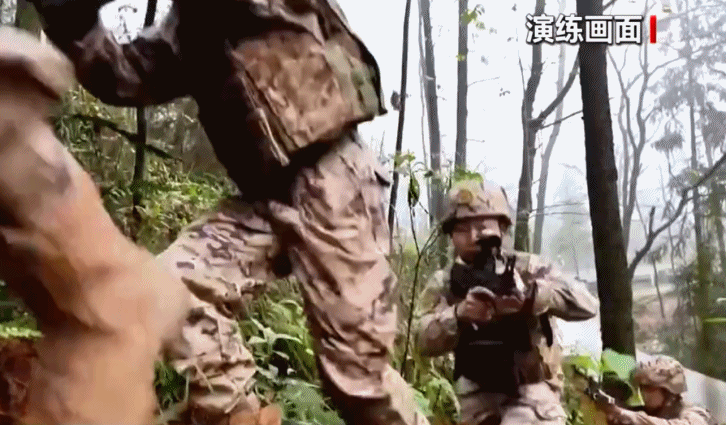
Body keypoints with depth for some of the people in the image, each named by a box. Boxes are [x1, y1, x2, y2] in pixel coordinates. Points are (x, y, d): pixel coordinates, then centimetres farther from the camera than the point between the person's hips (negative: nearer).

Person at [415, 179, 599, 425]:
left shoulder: (527, 269, -10)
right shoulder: (444, 283, -4)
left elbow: (587, 305, -22)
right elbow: (425, 342, -16)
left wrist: (531, 295, -39)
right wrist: (458, 314, -36)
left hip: (530, 389, -3)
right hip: (478, 393, 4)